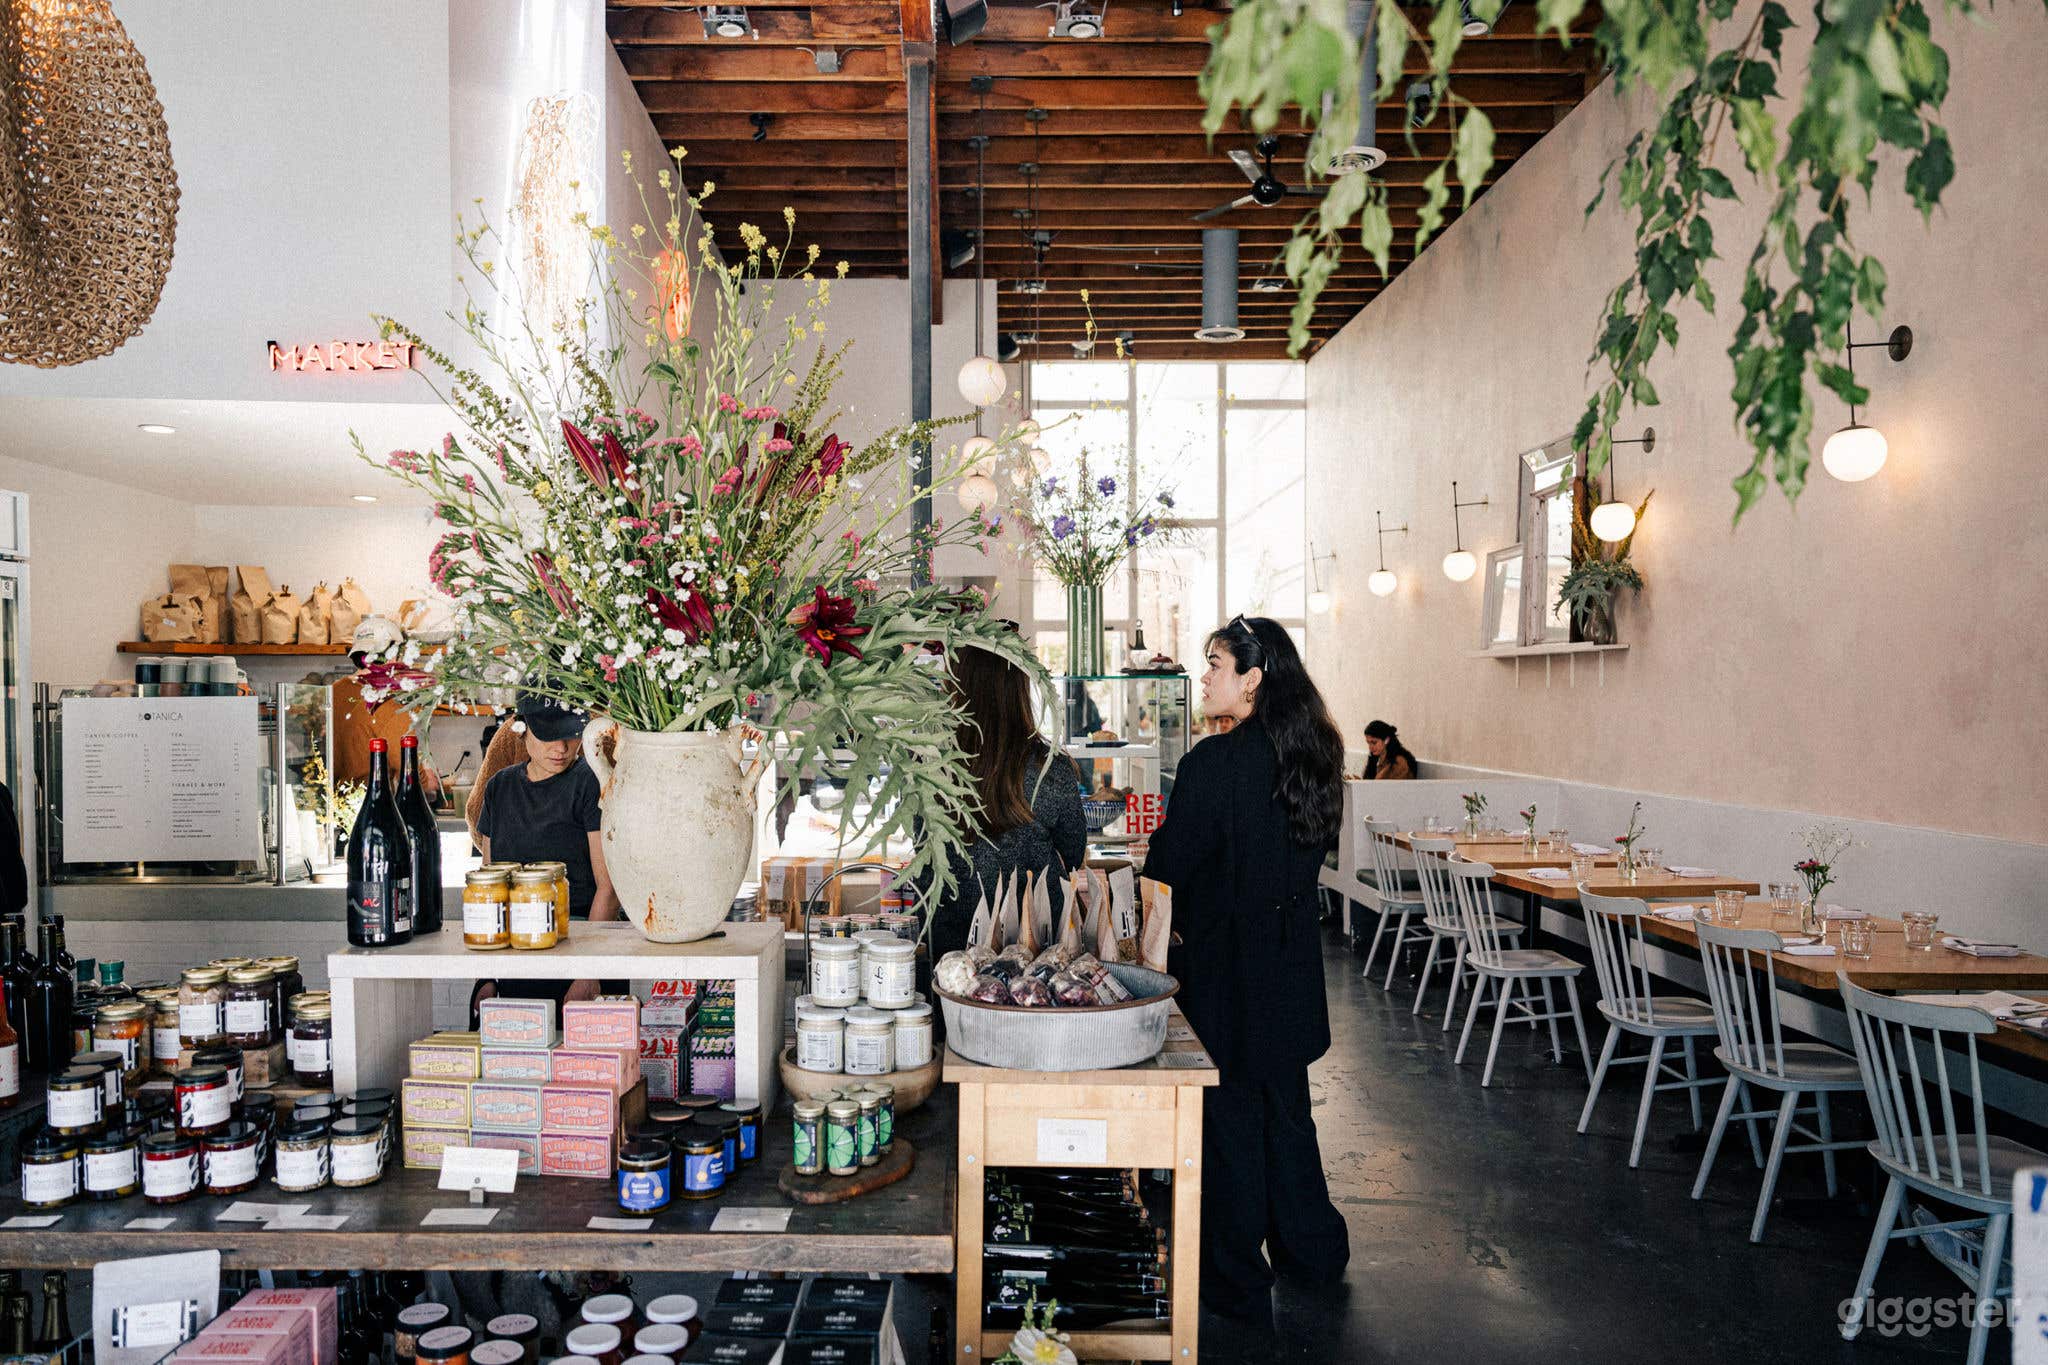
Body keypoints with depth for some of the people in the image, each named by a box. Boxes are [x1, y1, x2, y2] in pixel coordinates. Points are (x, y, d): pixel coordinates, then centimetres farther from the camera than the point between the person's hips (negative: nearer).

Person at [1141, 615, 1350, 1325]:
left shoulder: (1215, 762, -22)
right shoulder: (1311, 756, 0)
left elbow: (1168, 865, -15)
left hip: (1226, 964, -7)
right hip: (1293, 966, 7)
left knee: (1229, 1115, 7)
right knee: (1285, 1105, 22)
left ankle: (1238, 1285, 21)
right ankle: (1311, 1247, 37)